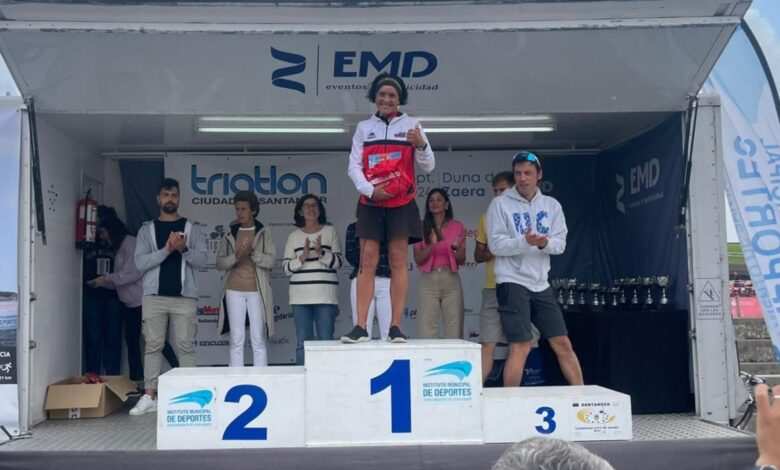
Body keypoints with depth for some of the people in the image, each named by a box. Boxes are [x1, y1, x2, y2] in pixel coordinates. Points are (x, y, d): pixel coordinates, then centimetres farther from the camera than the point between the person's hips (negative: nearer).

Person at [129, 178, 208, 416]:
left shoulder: (192, 228, 8)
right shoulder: (147, 229, 9)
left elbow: (202, 260, 0)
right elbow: (140, 262, -2)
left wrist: (183, 249, -18)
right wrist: (166, 249, -15)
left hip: (184, 296, -1)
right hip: (154, 295, 1)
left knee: (185, 345, -1)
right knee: (153, 345, 2)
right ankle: (150, 396, 6)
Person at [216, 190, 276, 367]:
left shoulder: (264, 233, 4)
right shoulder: (229, 235, 10)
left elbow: (270, 261, -6)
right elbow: (219, 263, 4)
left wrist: (252, 253, -21)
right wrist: (236, 257, -15)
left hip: (257, 291, -2)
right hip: (234, 291, 2)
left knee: (258, 341, 0)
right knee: (236, 341, 2)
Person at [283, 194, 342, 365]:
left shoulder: (330, 231, 9)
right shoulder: (294, 236, 13)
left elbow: (338, 262, 4)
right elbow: (286, 268, 8)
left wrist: (321, 253, -14)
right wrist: (302, 258, -9)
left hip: (325, 295, -1)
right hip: (300, 296, 1)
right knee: (302, 343, 1)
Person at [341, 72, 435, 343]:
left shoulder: (411, 125, 6)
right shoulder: (364, 127, 12)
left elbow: (428, 167, 3)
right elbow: (353, 166, 6)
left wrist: (421, 145, -17)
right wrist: (369, 189, -11)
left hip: (401, 203, -1)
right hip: (370, 203, 2)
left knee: (398, 262, -2)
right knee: (367, 262, -3)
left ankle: (396, 327, -1)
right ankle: (361, 326, -4)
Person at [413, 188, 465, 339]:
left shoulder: (457, 227, 9)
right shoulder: (422, 227, 7)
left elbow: (462, 260, 10)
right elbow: (418, 259, 1)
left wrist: (456, 248, -10)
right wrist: (431, 245, -15)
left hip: (451, 280, 1)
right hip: (428, 280, -1)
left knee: (454, 330, -2)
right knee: (426, 330, -7)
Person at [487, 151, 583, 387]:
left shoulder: (552, 205, 9)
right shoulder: (500, 204, -3)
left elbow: (560, 243, 3)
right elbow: (495, 245, -10)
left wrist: (545, 243, -19)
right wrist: (524, 242, -26)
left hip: (541, 283, 5)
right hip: (512, 282, -5)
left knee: (563, 344, 9)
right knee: (521, 347, -8)